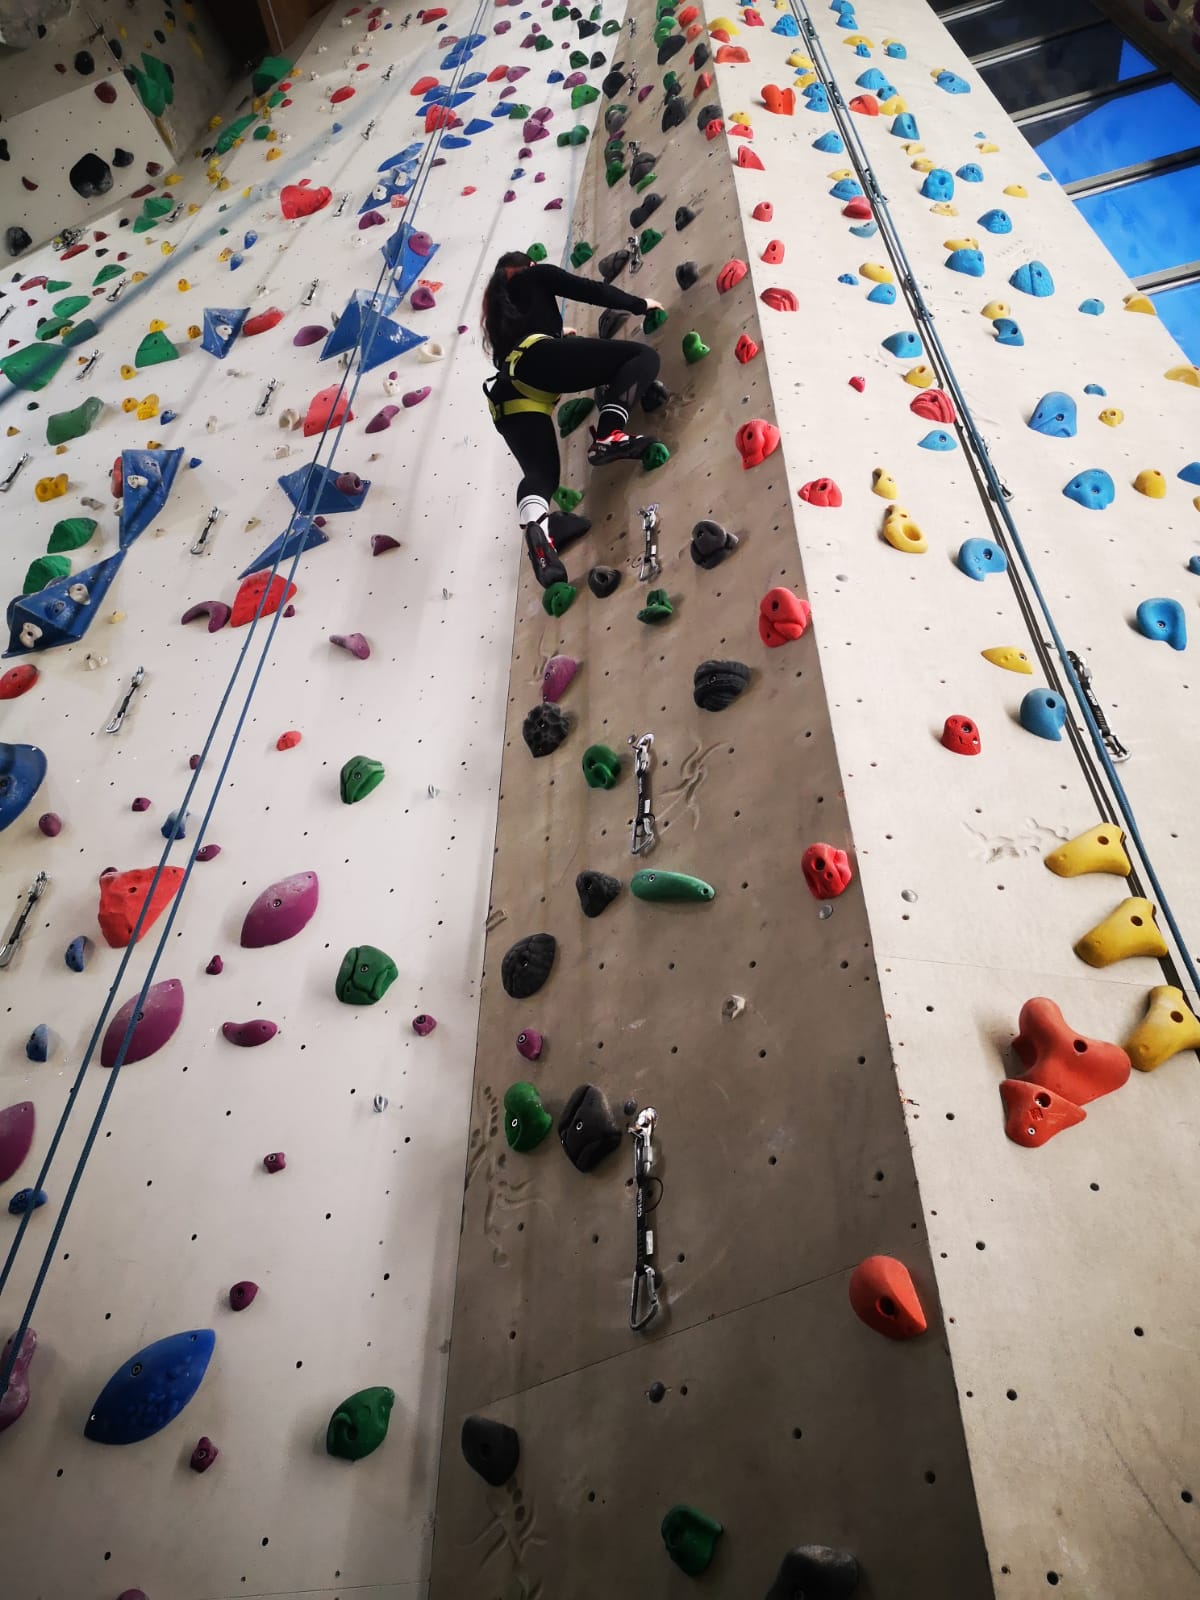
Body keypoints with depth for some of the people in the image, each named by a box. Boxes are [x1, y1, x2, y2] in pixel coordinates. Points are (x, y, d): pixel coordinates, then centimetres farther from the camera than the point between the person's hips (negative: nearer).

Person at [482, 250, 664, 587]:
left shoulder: (497, 306, 42)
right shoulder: (535, 276, 25)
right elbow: (590, 290, 17)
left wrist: (557, 333, 58)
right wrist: (640, 304, 27)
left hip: (508, 393, 6)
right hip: (536, 359, -6)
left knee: (540, 472, -2)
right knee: (643, 355, -5)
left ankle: (535, 526, -37)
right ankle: (608, 435, -29)